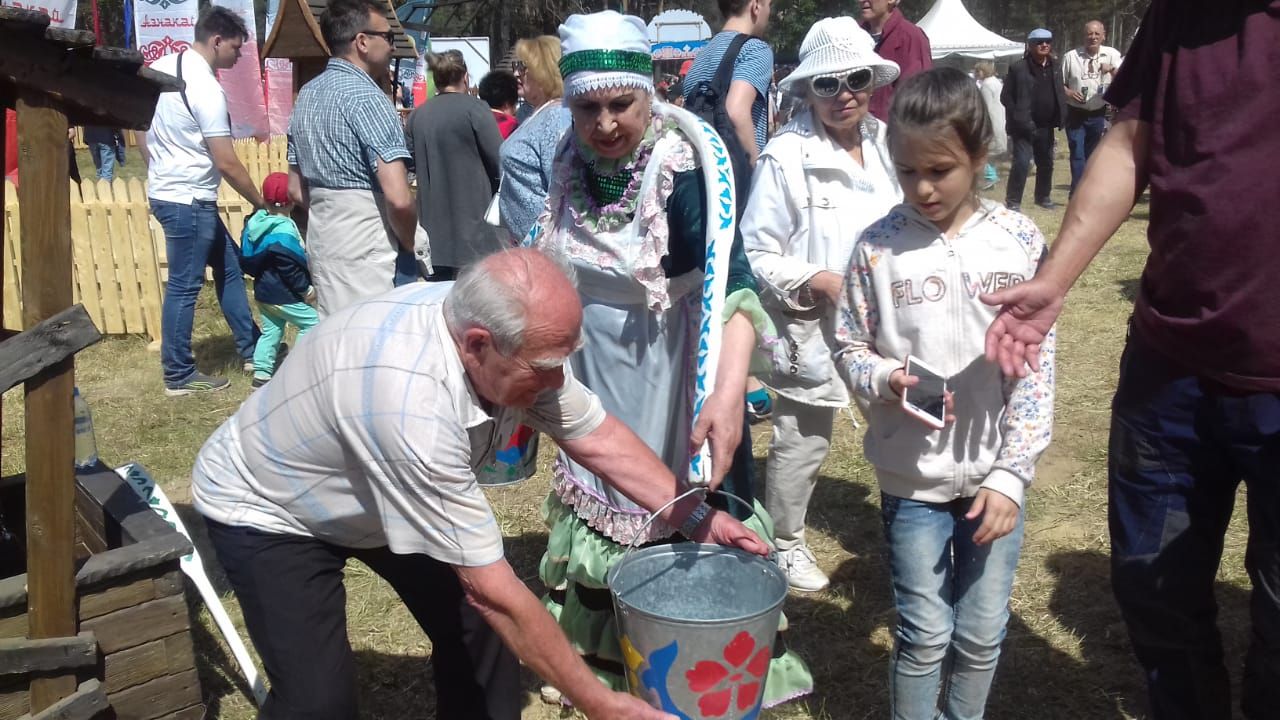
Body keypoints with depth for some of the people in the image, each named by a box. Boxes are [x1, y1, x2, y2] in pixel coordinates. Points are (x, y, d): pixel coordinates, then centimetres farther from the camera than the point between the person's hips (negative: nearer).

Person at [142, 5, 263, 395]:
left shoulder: (160, 67, 6)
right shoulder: (206, 88, -20)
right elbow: (226, 164, -19)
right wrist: (261, 204, -8)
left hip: (165, 191, 10)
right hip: (189, 201, -10)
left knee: (229, 267, 17)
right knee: (184, 287, -1)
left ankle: (251, 350, 25)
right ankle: (179, 376, 9)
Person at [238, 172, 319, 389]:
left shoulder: (255, 222, 5)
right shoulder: (283, 231, -22)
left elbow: (247, 260, 12)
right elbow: (290, 267, -23)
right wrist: (306, 289, -14)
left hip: (263, 292, 9)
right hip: (284, 295, -9)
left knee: (271, 330, 16)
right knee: (312, 323, 1)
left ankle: (262, 373, 15)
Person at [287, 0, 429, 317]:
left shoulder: (306, 96, 11)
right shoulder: (368, 97, -15)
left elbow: (296, 190, 17)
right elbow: (398, 198, -24)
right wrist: (409, 244, -7)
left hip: (322, 246, 9)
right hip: (371, 253, -9)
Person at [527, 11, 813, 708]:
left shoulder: (679, 172, -23)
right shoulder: (571, 161, -6)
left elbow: (732, 287, -34)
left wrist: (728, 392, -48)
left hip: (665, 376, -6)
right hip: (590, 372, 6)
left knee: (677, 520, 5)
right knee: (599, 502, 19)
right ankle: (601, 658, 41)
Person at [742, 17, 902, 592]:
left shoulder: (889, 145, 0)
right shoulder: (786, 156, -16)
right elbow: (755, 253, -11)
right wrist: (818, 280, -21)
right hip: (811, 325, -4)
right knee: (802, 442, 9)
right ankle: (785, 543, 31)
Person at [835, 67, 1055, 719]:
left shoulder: (1019, 242, -5)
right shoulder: (879, 245, -6)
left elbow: (1036, 366, -3)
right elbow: (849, 346, 2)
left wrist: (1012, 475, -7)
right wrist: (888, 380, -20)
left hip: (994, 475, 1)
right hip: (912, 475, -1)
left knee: (982, 634, 13)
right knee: (924, 634, 7)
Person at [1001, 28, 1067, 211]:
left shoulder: (1056, 68, 11)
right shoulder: (1018, 68, -8)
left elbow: (1060, 94, 16)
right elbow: (1006, 97, -8)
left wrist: (1060, 117, 2)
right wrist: (1018, 118, -15)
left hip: (1046, 126, 6)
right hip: (1024, 126, -6)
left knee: (1046, 163, 15)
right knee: (1022, 163, -12)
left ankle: (1043, 197, 31)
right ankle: (1012, 202, -4)